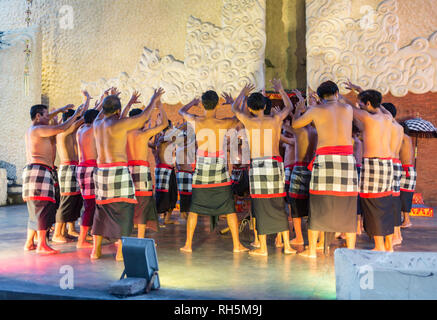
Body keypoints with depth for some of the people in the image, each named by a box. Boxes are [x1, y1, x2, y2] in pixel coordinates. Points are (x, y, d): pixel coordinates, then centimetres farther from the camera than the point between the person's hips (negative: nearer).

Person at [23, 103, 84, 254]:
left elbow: (45, 119, 41)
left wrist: (60, 110, 43)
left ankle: (29, 243, 17)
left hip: (31, 170, 11)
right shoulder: (38, 129, -8)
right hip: (39, 170, -10)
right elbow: (61, 128, -17)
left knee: (36, 210, 14)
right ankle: (42, 245, -14)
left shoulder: (30, 130, 21)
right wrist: (76, 114, -6)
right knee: (44, 207, -12)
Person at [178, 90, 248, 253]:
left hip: (201, 167, 1)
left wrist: (193, 102, 34)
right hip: (220, 168, -1)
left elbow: (181, 111, 16)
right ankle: (237, 245, 10)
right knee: (229, 208, 7)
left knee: (194, 208, 11)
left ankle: (188, 244, 14)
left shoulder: (196, 121, -6)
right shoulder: (224, 123, -10)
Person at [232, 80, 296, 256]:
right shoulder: (275, 119, 3)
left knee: (261, 207, 4)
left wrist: (243, 93, 39)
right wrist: (280, 89, 39)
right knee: (279, 206, 11)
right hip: (275, 164, 2)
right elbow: (288, 107, 26)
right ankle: (287, 245, 14)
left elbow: (235, 108, 22)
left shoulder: (248, 121, 0)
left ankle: (263, 248, 10)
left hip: (256, 165, -2)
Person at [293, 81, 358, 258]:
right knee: (348, 207, 8)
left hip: (325, 158, -2)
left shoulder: (316, 110, 6)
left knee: (317, 206, 6)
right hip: (347, 157, 2)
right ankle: (351, 251, 10)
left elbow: (295, 124, 20)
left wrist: (299, 109, 40)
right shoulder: (348, 109, 13)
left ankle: (312, 249, 11)